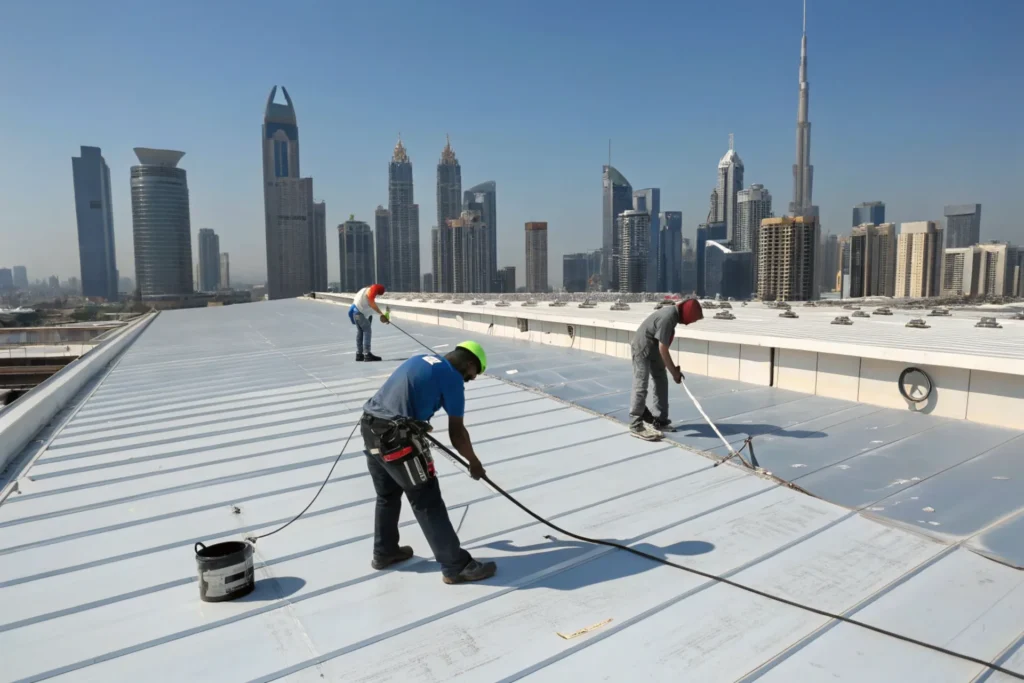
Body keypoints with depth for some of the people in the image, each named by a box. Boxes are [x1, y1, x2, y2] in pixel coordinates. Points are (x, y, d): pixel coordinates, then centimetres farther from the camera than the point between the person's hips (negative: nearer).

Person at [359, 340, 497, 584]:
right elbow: (457, 433, -1)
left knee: (388, 495, 25)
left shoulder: (422, 359, 18)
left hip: (371, 428, 9)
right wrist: (474, 463, 14)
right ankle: (456, 567, 10)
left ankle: (384, 552, 41)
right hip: (397, 438, -8)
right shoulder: (453, 378, -4)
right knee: (427, 502, 1)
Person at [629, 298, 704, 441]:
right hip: (642, 350, -10)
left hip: (654, 350, 10)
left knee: (662, 382, 12)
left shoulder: (674, 313, 1)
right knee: (641, 386, -9)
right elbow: (663, 349, -25)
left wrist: (674, 368, 10)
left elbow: (663, 347, 9)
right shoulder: (667, 318, -28)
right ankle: (636, 425, -4)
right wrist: (674, 372, -17)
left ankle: (660, 420, 21)